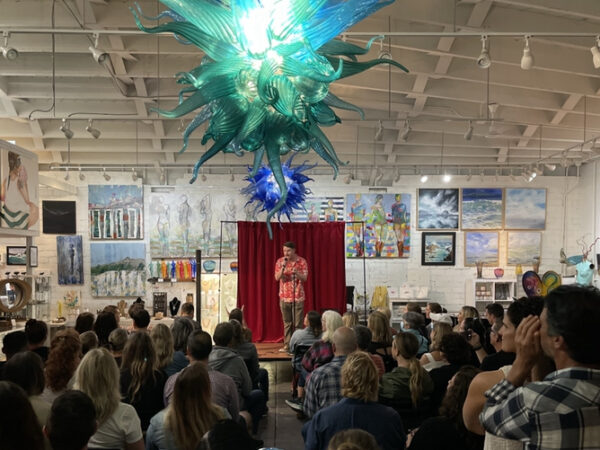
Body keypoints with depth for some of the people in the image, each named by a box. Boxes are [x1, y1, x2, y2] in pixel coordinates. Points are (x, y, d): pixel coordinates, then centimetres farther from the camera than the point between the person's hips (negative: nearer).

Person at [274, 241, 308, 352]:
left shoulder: (301, 261, -3)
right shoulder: (280, 261, 4)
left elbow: (305, 278, -7)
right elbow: (277, 278, -3)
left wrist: (297, 273, -25)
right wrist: (283, 267, -17)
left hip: (298, 296, -2)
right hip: (284, 296, 3)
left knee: (298, 323, -3)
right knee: (287, 323, 8)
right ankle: (287, 345, 13)